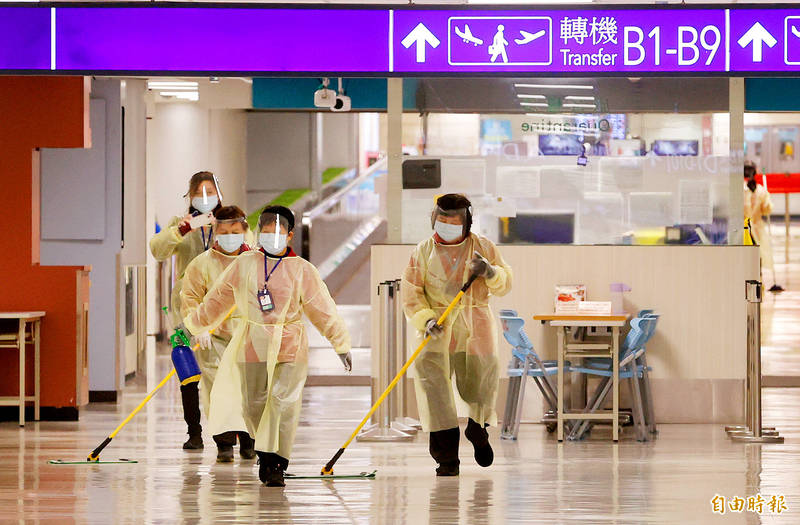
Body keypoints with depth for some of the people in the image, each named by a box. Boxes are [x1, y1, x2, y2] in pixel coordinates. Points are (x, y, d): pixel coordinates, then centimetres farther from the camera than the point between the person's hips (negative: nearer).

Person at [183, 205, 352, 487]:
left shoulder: (301, 270, 1)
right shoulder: (243, 265, 7)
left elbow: (322, 309, 4)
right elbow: (218, 299, 19)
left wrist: (341, 345, 4)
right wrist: (192, 325, 26)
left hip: (289, 347, -2)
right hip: (251, 346, 2)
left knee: (283, 403, -12)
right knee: (254, 405, 4)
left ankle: (276, 464, -8)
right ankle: (264, 451, 27)